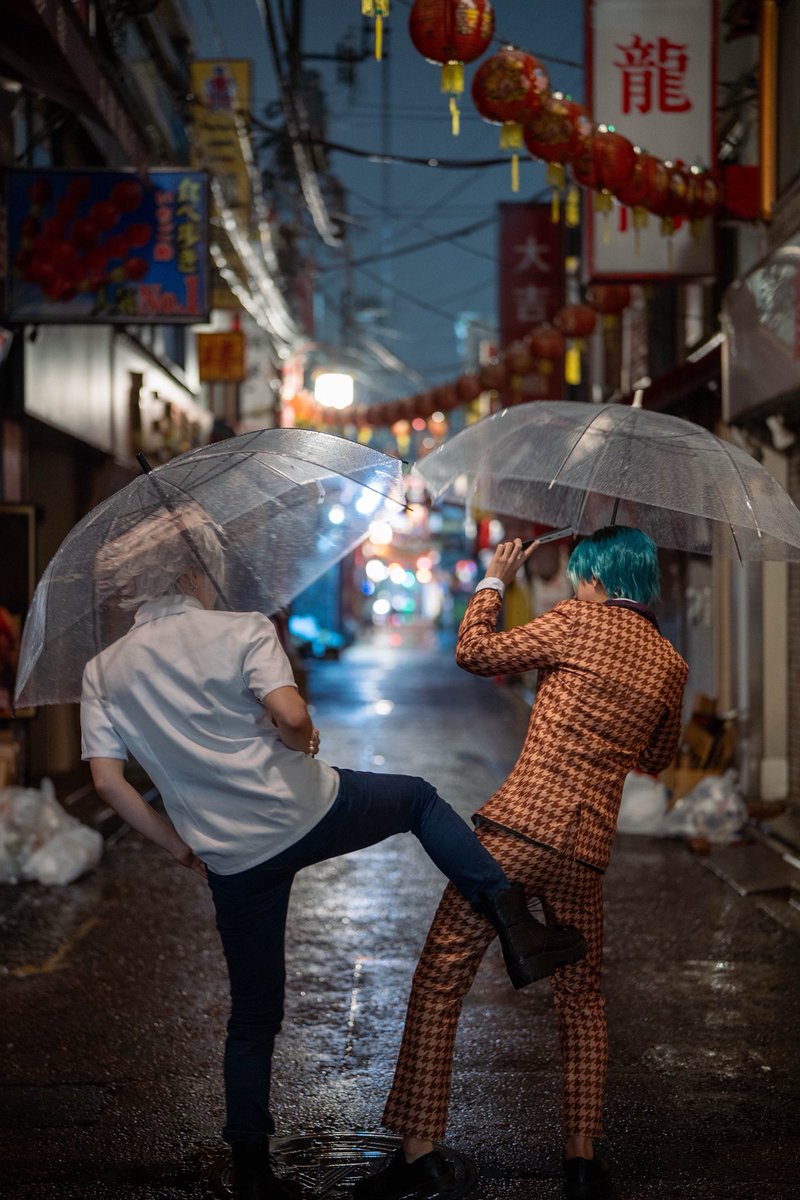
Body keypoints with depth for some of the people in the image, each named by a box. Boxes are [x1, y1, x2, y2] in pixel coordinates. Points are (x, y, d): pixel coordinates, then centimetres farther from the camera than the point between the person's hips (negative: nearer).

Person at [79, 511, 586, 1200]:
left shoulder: (103, 673, 5)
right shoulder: (241, 631, -6)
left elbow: (109, 782, -2)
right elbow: (291, 716, -21)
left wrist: (180, 847, 7)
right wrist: (302, 747, 2)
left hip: (233, 861, 3)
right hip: (308, 812, -3)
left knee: (253, 1014, 18)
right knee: (420, 799, 24)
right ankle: (513, 922, 8)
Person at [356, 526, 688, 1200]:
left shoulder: (577, 622, -2)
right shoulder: (670, 665, 12)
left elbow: (474, 652, 3)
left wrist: (494, 582, 17)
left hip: (519, 828, -5)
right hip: (587, 848, 5)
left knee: (441, 981, 1)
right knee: (581, 1000, 21)